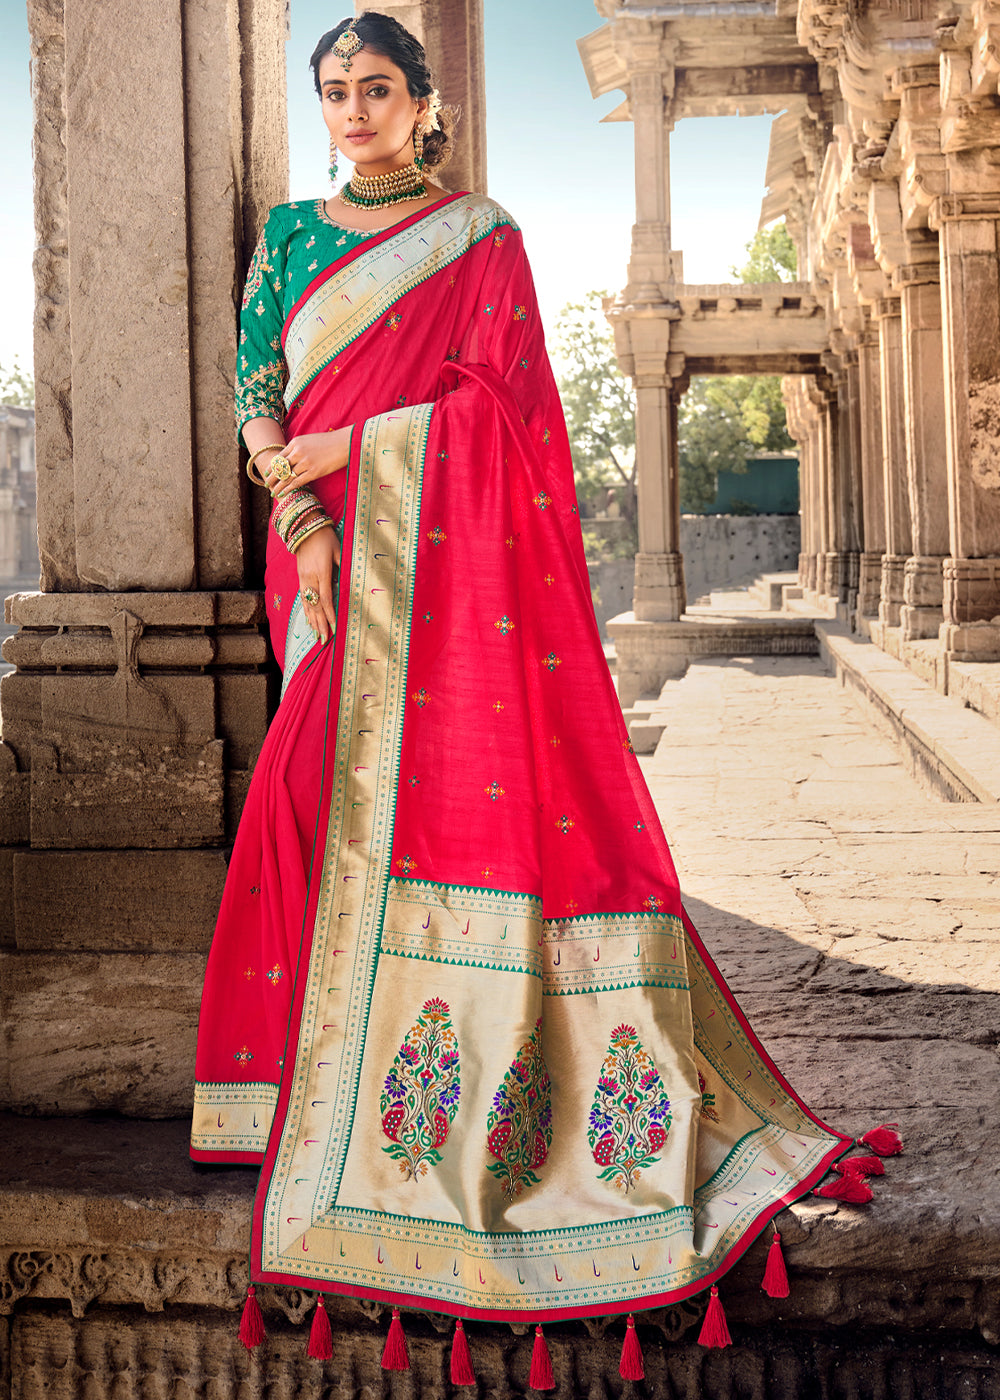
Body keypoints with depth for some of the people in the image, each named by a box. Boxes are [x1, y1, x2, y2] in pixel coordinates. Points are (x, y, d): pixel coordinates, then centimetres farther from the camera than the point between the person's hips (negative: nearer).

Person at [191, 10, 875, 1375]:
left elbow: (493, 397, -4)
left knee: (463, 778, -11)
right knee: (342, 786, -3)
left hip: (454, 557, -3)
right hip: (326, 548, 3)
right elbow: (256, 386, 6)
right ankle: (345, 1051, 5)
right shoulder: (291, 231, 16)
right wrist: (305, 521, -9)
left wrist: (349, 446, -11)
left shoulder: (483, 237, 7)